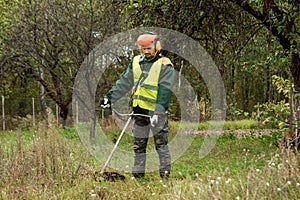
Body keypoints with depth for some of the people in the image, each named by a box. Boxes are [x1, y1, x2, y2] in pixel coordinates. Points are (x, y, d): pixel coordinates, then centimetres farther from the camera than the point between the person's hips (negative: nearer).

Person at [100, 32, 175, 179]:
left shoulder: (164, 65, -6)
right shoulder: (136, 62, 12)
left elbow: (164, 91, -14)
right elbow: (123, 82, 16)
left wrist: (158, 111, -22)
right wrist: (110, 97, 7)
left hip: (156, 111, -6)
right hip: (139, 110, 6)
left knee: (161, 143, -4)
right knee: (138, 145, 10)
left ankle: (165, 173, 1)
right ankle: (138, 174, 16)